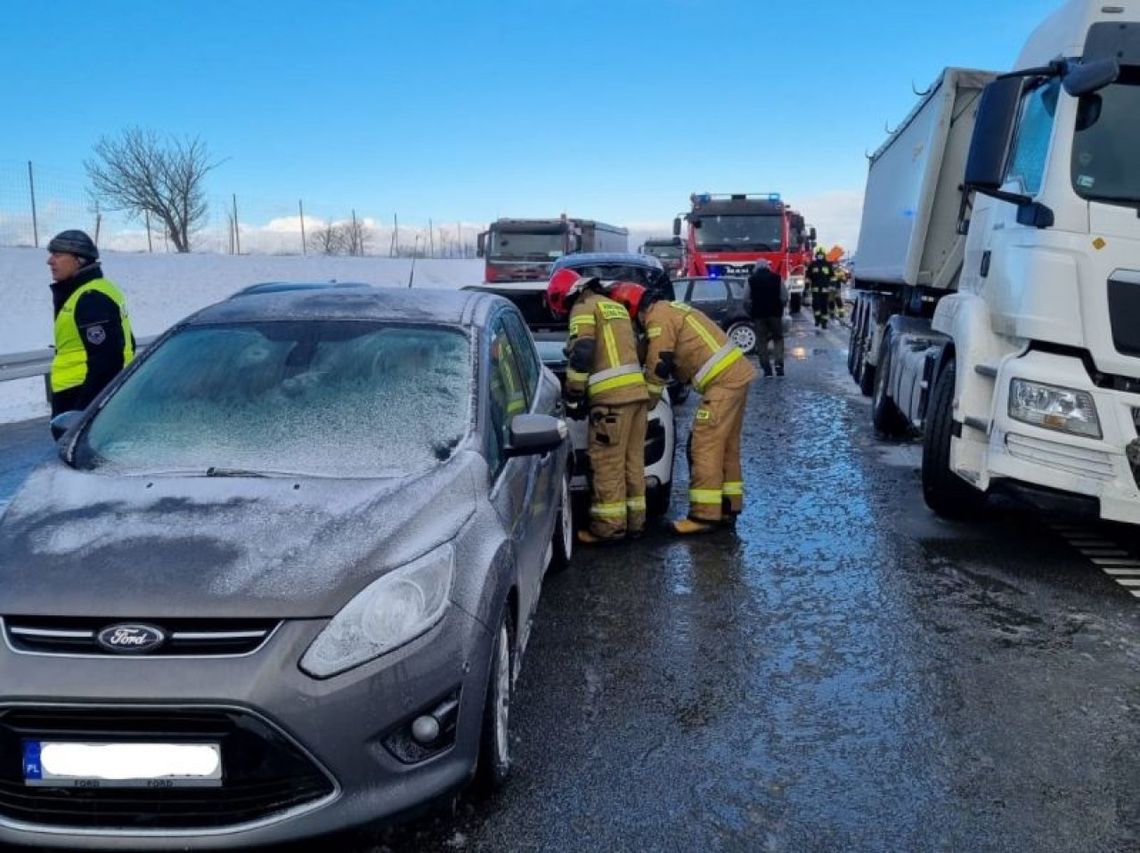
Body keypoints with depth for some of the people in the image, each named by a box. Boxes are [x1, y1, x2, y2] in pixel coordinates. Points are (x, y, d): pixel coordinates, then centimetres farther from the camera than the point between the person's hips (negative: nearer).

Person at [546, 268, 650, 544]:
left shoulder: (584, 308, -1)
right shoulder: (617, 307, 26)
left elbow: (580, 355, -12)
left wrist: (573, 396, -6)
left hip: (612, 396, -8)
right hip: (637, 390, 9)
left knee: (607, 463, -3)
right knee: (632, 461, 12)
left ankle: (609, 525, 0)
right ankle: (635, 521, 17)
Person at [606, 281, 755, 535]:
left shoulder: (658, 317, -9)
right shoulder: (670, 310, 22)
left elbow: (657, 367, -9)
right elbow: (678, 360, 25)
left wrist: (644, 406, 2)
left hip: (723, 381, -10)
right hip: (737, 374, 10)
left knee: (705, 446, -9)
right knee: (726, 446, 15)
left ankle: (704, 514, -7)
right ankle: (728, 506, 22)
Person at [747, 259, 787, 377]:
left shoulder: (751, 280, 0)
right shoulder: (777, 278, 1)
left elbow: (747, 299, -1)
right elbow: (784, 297, -1)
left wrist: (752, 313, 12)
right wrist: (780, 308, 15)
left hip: (758, 314, -1)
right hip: (775, 313, 1)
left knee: (761, 341, 4)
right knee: (778, 338, 11)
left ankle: (766, 368, 0)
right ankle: (779, 364, -4)